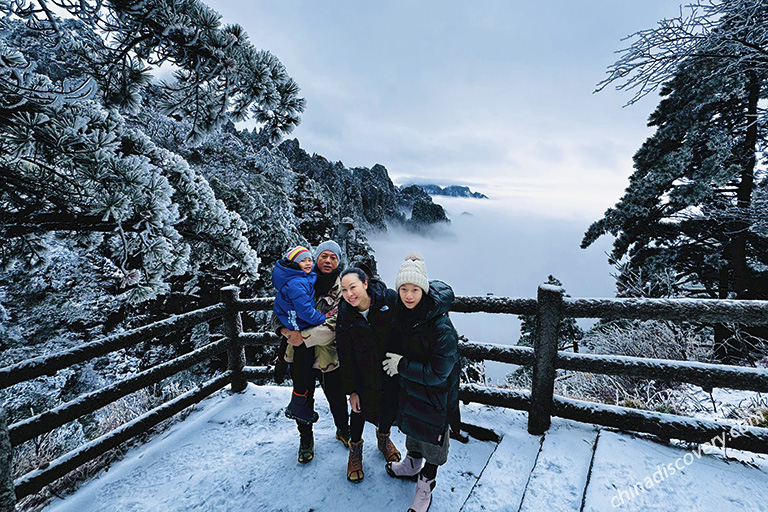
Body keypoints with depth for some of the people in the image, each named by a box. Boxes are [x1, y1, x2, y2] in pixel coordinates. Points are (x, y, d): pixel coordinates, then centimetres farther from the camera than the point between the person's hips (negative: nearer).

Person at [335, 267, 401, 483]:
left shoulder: (390, 299, -21)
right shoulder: (344, 316, -16)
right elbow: (345, 357, -7)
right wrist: (351, 390, -4)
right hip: (364, 374, 0)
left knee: (391, 408, 18)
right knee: (360, 409, 14)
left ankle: (383, 437, 51)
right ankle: (355, 448, 44)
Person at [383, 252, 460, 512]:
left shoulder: (441, 327, -33)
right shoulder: (401, 312, -11)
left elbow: (438, 373, -28)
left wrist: (402, 366, -22)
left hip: (436, 393, -6)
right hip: (409, 386, 6)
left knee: (432, 438, 16)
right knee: (412, 426, 28)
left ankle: (425, 486, 40)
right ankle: (412, 465, 55)